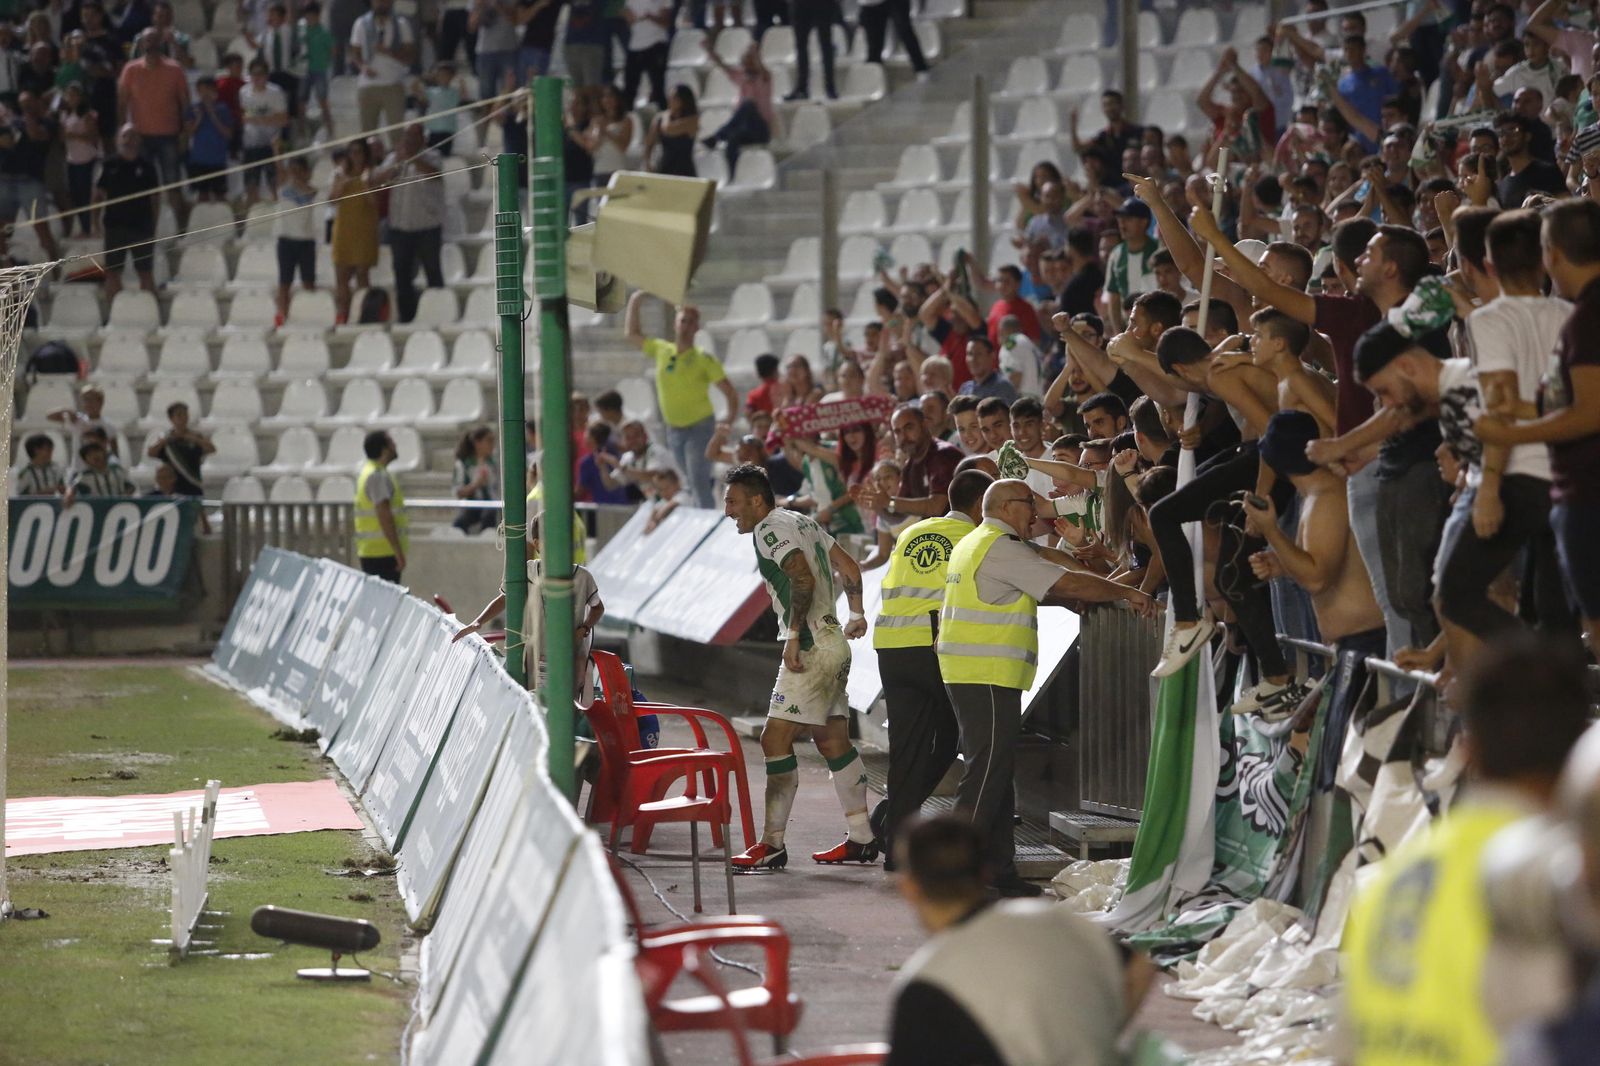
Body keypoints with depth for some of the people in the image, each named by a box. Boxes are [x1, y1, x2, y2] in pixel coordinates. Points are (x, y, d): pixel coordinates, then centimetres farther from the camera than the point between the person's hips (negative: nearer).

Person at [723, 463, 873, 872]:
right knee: (833, 741, 15)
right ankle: (862, 841, 20)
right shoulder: (801, 521, 17)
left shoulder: (769, 529, -11)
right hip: (833, 642, 10)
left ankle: (772, 845, -12)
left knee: (775, 740, -10)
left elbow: (803, 579, -25)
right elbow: (849, 567, 22)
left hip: (811, 649, -10)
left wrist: (794, 636, -23)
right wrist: (856, 614, 35)